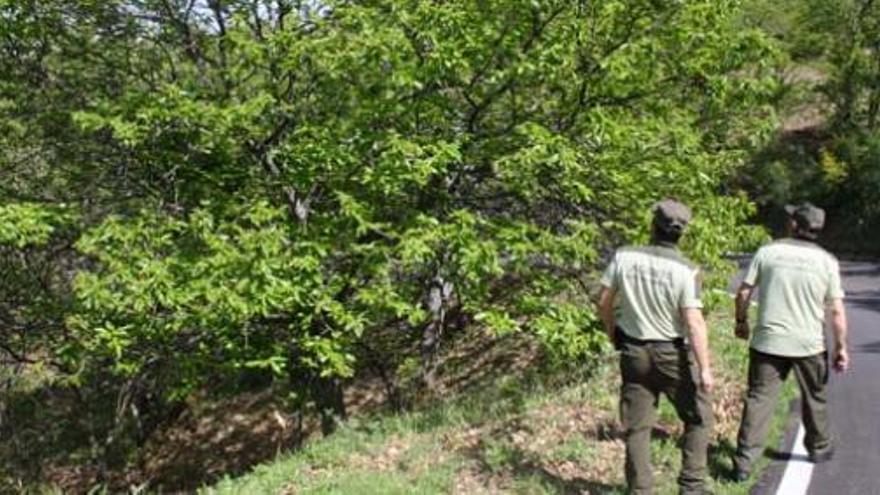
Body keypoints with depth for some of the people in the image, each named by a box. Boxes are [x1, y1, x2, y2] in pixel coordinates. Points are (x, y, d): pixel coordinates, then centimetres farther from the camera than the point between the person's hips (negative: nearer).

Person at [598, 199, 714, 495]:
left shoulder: (623, 257, -8)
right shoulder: (685, 271, -17)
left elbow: (604, 302, 0)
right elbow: (694, 323, -18)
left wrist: (612, 332, 18)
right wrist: (705, 368, -12)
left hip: (633, 351, 3)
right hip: (672, 354, -3)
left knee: (636, 426, 10)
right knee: (698, 417, 15)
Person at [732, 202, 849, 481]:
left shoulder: (767, 252, -4)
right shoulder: (826, 261, -4)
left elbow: (743, 292, -2)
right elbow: (837, 311, -5)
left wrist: (741, 321, 14)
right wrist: (841, 348, 3)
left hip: (768, 342, 0)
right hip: (809, 345, 1)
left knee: (759, 399, 1)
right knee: (815, 398, 21)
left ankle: (744, 462, -3)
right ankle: (819, 448, 39)